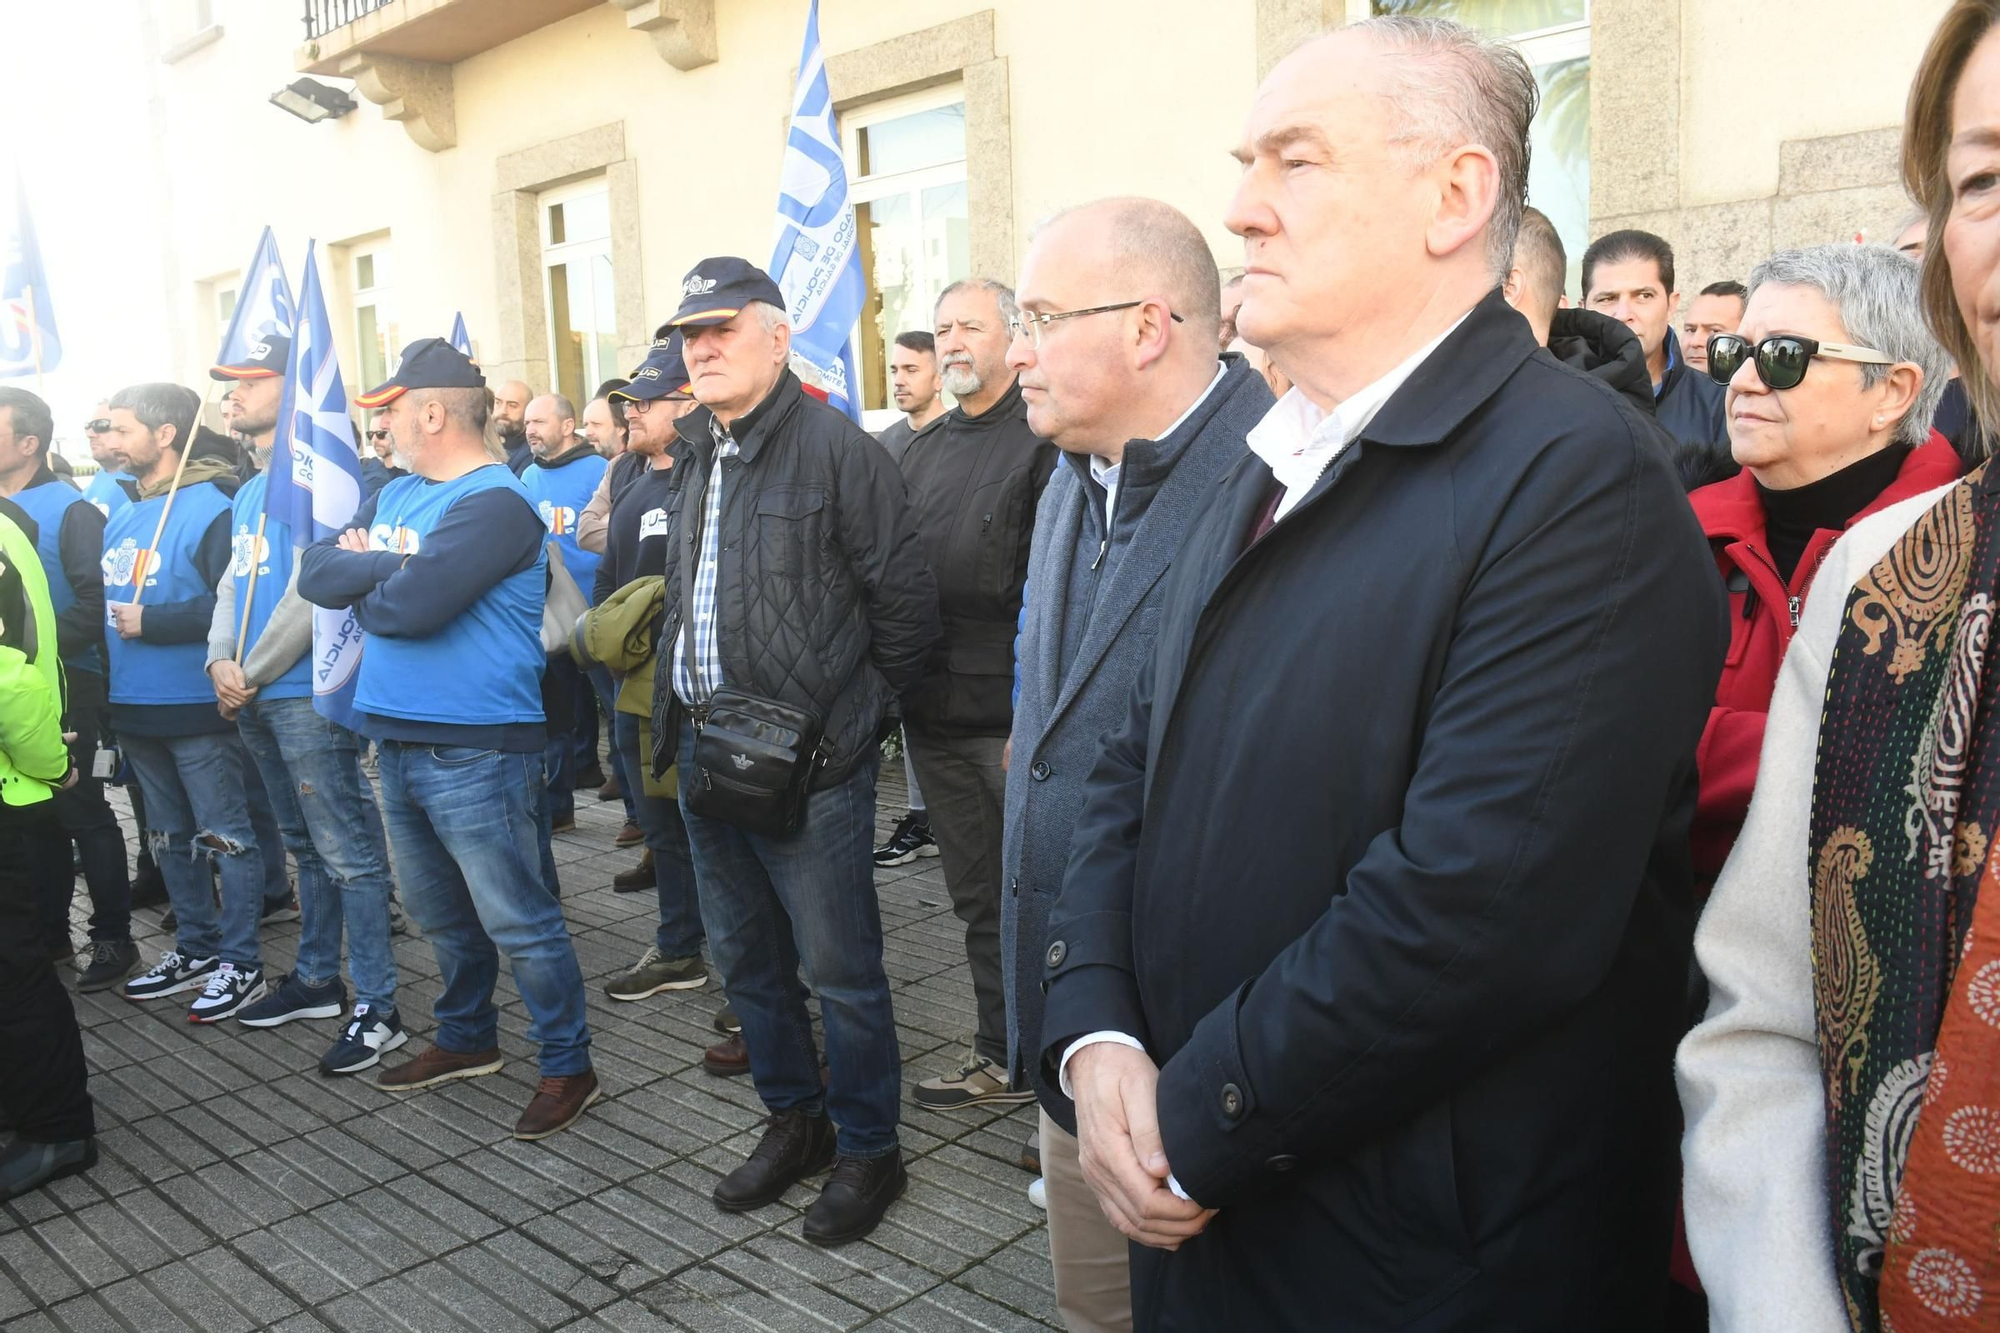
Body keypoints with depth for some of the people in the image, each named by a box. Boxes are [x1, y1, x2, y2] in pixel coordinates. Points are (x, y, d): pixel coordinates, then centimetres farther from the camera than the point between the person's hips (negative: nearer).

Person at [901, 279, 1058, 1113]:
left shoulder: (1044, 439, -8)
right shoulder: (923, 452, 16)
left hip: (1017, 717, -7)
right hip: (936, 714, 7)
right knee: (978, 898, 15)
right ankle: (1003, 1058, 28)